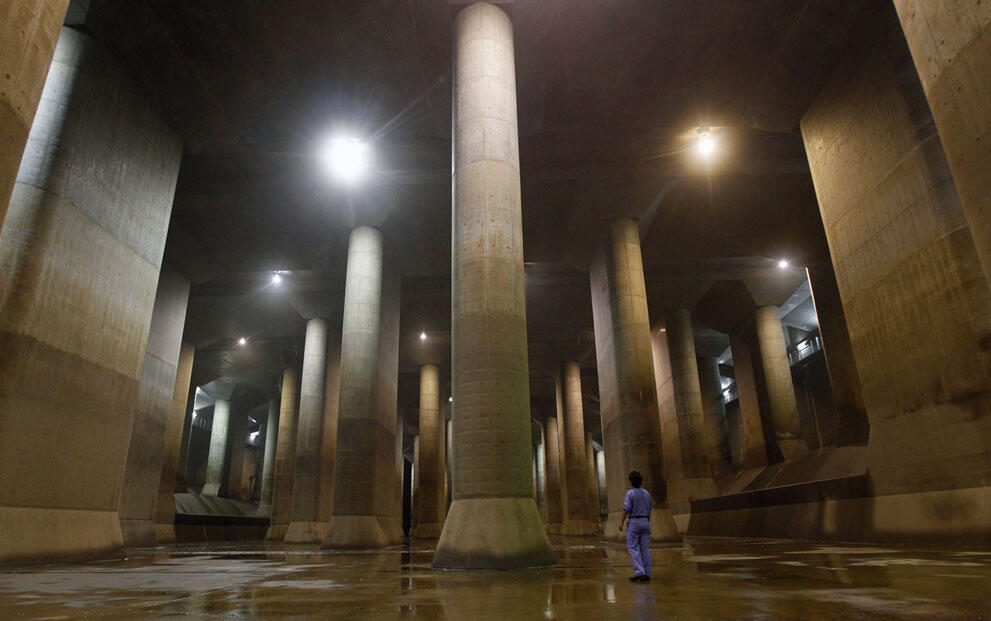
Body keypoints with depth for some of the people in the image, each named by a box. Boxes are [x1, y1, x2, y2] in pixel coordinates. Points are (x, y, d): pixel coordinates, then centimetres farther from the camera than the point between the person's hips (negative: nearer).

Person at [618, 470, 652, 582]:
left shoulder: (630, 493, -11)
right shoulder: (647, 493, 6)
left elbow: (626, 509, -14)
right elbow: (650, 509, 13)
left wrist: (622, 522, -6)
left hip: (633, 522, -5)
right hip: (645, 522, 5)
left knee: (633, 548, -1)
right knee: (645, 549, 6)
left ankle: (639, 572, -11)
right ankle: (647, 574, 7)